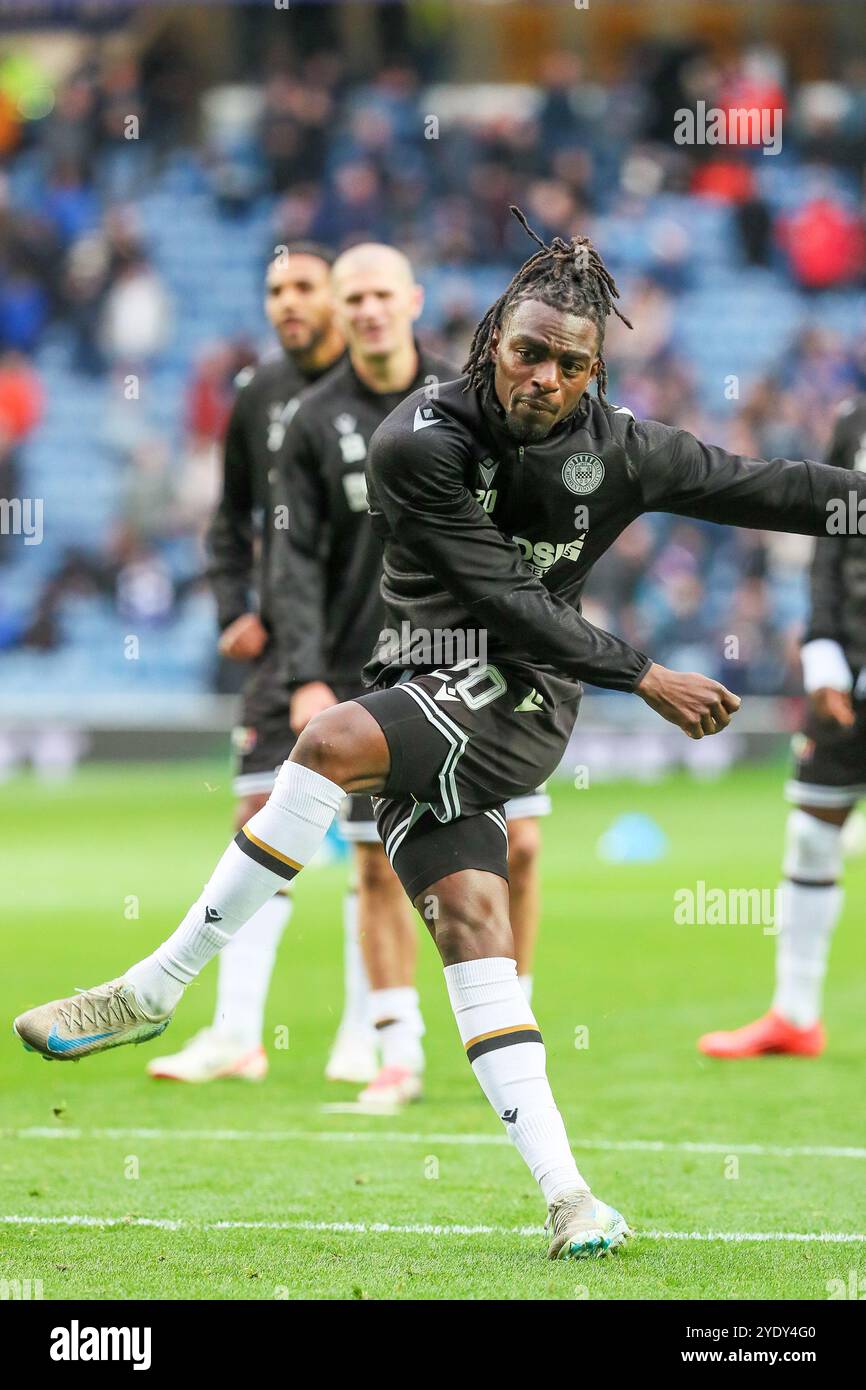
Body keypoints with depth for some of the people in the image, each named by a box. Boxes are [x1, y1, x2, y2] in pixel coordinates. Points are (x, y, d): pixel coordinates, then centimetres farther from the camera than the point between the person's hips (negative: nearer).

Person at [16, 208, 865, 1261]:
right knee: (468, 915, -14)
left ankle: (156, 988, -24)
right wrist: (643, 678, -10)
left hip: (516, 700, -2)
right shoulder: (422, 444, -9)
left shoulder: (618, 451, -3)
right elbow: (506, 600, -10)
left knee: (333, 742, -29)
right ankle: (564, 1193, -16)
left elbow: (764, 488, 9)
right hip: (421, 693, 2)